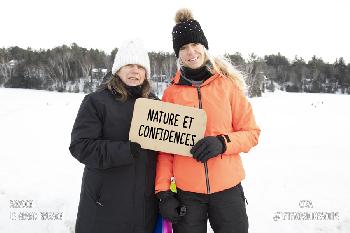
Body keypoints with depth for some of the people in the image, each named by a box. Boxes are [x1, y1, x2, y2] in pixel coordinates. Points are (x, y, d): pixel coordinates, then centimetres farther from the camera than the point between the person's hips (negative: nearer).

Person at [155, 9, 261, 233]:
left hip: (227, 188, 0)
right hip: (186, 191, 1)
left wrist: (222, 143, -17)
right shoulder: (171, 92, 1)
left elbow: (251, 133, 1)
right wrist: (163, 191, -5)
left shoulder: (228, 84, -1)